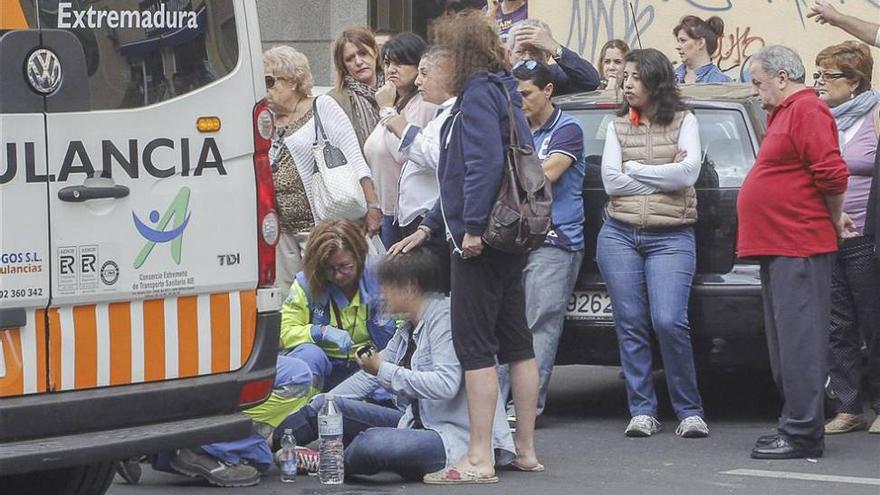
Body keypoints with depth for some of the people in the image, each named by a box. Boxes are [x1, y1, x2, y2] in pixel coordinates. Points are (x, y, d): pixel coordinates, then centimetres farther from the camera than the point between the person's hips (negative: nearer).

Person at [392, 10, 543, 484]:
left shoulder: (478, 93, -11)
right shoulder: (500, 92, 20)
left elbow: (485, 162, -24)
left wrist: (473, 226, -23)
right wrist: (429, 226, 27)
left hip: (480, 242, -10)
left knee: (475, 347, -9)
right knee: (516, 343, 12)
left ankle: (479, 459, -10)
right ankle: (525, 449, 18)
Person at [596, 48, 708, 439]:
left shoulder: (683, 122, 5)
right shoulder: (617, 126, 11)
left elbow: (688, 173, -10)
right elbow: (611, 182, 0)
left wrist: (633, 168, -4)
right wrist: (665, 175, -4)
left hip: (671, 238, -3)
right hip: (619, 235, 3)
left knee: (669, 322, -15)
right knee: (631, 324, 0)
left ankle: (690, 411, -5)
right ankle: (642, 411, 7)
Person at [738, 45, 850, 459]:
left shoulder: (806, 110, -12)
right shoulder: (785, 113, 20)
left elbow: (832, 175, -20)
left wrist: (834, 220, -7)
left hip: (799, 249, -11)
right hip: (780, 248, 11)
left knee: (799, 341, -10)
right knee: (786, 343, 13)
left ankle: (803, 434, -10)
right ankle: (796, 424, 19)